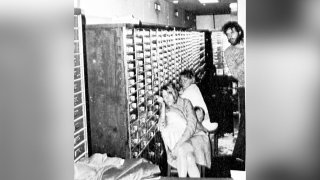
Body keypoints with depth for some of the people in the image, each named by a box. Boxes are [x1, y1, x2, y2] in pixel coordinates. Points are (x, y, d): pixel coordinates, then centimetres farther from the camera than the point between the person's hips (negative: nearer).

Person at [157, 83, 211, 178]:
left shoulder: (185, 103, -1)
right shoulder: (166, 109, 10)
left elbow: (191, 126, -13)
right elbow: (162, 129, -7)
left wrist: (178, 144, -25)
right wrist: (163, 107, -9)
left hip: (195, 136, -2)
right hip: (176, 140, 2)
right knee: (182, 151, -34)